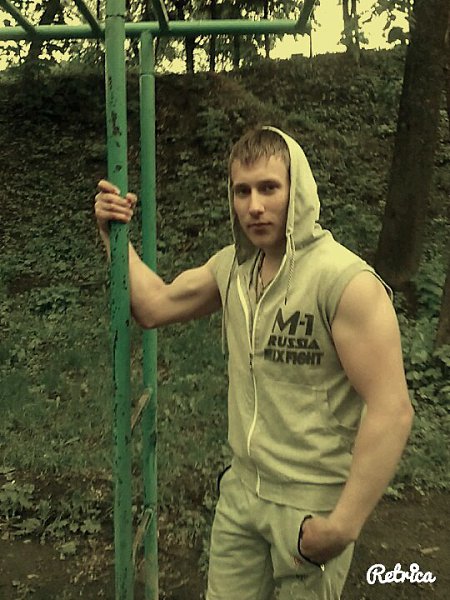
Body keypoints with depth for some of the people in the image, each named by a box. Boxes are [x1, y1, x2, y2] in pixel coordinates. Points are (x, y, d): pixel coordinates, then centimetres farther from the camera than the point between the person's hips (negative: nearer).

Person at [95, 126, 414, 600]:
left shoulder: (346, 281, -22)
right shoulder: (232, 265, 1)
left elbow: (391, 410, -23)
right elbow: (154, 306, 10)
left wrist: (344, 526, -22)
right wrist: (116, 235, 3)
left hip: (312, 504, -5)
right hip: (241, 489, 6)